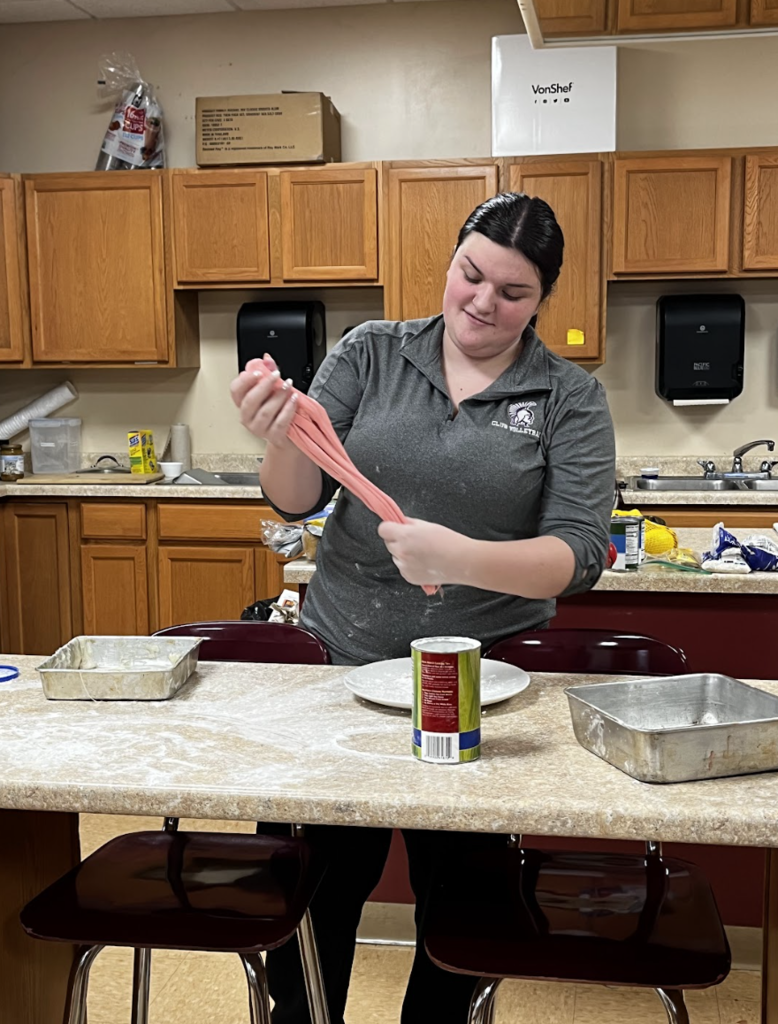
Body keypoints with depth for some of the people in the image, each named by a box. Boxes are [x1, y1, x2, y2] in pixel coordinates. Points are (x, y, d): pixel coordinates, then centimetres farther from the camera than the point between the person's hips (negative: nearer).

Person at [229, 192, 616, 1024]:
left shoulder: (569, 400, -3)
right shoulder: (370, 354, 0)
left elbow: (581, 554, -13)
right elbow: (299, 498, -2)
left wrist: (463, 560, -31)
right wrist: (281, 439, -25)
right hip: (340, 660, 1)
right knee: (319, 887, 12)